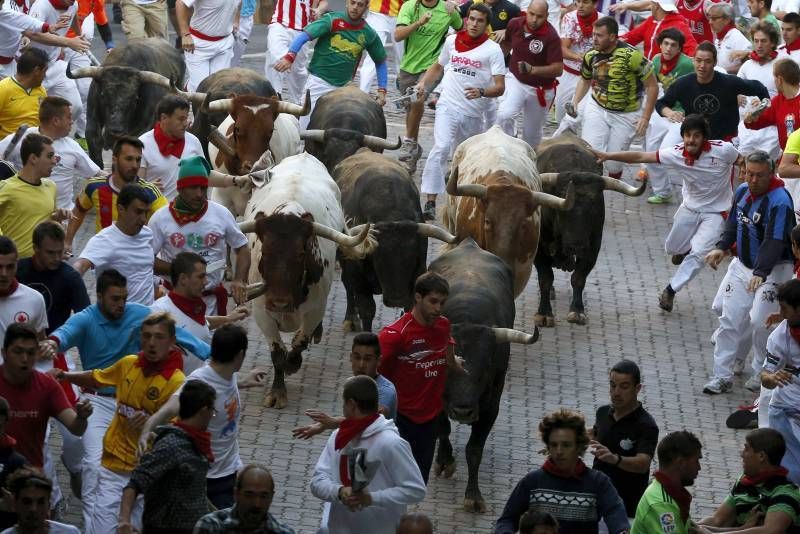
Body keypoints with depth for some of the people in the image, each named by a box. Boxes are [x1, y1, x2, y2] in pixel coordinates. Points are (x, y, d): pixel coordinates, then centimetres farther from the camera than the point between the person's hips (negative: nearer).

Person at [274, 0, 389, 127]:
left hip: (344, 85, 4)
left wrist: (382, 91, 8)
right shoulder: (332, 20, -8)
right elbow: (304, 36, -21)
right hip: (319, 82, -4)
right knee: (305, 127, -7)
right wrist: (290, 56, -38)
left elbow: (381, 62, 17)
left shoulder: (369, 34, 3)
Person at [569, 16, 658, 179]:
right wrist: (575, 102, 1)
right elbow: (585, 80, 17)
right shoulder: (591, 56, -5)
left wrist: (645, 117, -16)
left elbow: (652, 86, -14)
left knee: (613, 164, 1)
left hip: (626, 115, -3)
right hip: (597, 109, 3)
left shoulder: (631, 56, -22)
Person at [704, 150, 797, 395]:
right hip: (742, 265, 7)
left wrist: (760, 273, -39)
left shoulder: (780, 201, -23)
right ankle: (722, 376, 9)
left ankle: (762, 374, 6)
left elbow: (775, 242, -30)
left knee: (760, 322, -14)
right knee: (730, 319, 3)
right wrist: (721, 247, 1)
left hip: (773, 269, -7)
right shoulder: (742, 191, 2)